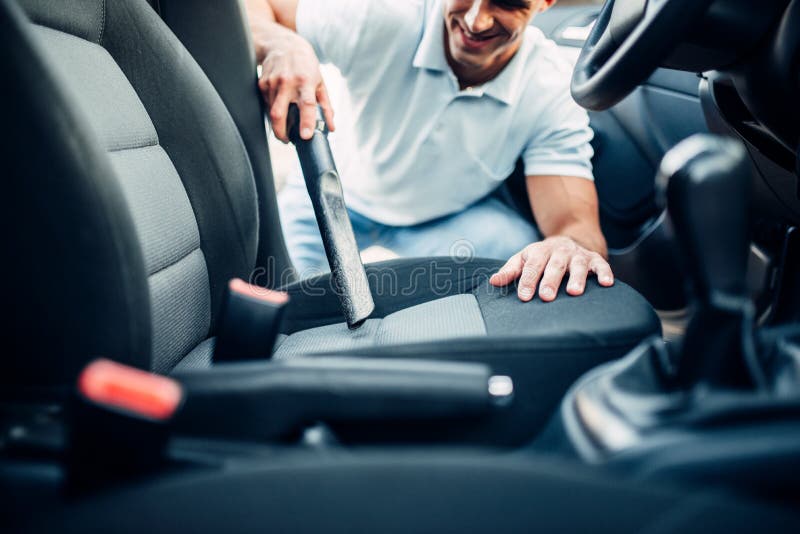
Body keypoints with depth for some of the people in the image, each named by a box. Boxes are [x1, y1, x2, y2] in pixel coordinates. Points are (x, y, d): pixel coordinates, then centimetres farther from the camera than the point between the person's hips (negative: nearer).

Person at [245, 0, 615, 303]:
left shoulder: (552, 90, -24)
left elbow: (577, 225, -29)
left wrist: (572, 247, -55)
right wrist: (280, 44, -47)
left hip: (456, 218, 1)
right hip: (339, 196, 0)